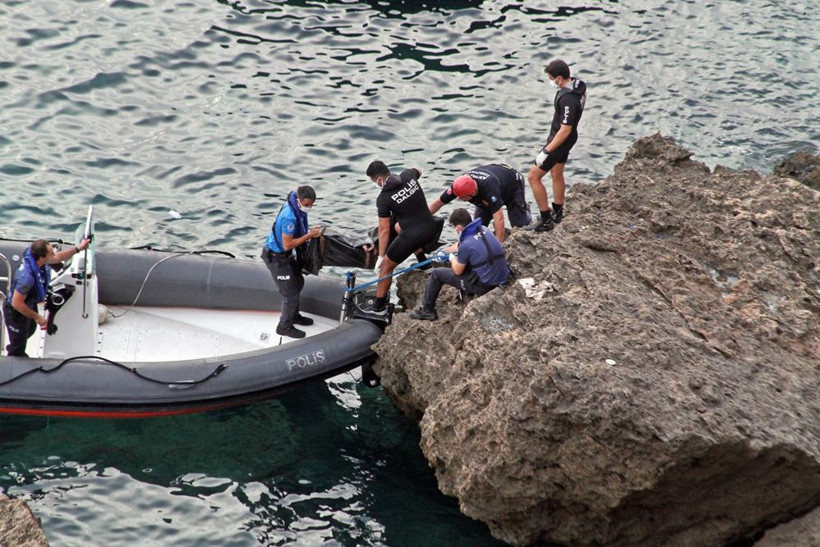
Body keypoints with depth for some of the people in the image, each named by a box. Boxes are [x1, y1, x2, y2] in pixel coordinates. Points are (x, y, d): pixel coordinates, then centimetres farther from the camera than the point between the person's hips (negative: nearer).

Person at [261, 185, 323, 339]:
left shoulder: (297, 208, -5)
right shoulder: (289, 217, -34)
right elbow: (287, 244, -30)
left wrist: (310, 232, -4)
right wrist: (309, 235, -27)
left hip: (285, 255, 10)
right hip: (276, 258, -10)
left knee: (298, 282, 25)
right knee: (290, 293, 0)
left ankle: (293, 315, 44)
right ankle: (284, 326, 17)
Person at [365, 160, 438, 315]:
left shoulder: (383, 198, -12)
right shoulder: (408, 175, 1)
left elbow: (384, 230, -8)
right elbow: (419, 171, 29)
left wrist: (381, 256, 1)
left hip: (412, 236, -7)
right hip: (431, 231, 7)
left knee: (386, 266, 11)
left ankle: (379, 307, 16)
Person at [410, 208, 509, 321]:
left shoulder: (466, 244, -20)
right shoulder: (484, 230, 2)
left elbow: (457, 271, -5)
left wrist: (452, 259, 16)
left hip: (484, 285, -7)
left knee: (436, 274, 8)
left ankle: (427, 311, 22)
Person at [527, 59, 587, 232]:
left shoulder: (567, 99, -34)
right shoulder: (578, 85, -4)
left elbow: (565, 130, -31)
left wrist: (546, 151, -25)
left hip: (560, 140, -10)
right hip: (567, 139, 10)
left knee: (533, 177, -2)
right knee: (557, 174, 26)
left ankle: (546, 220, 4)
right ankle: (557, 213, 43)